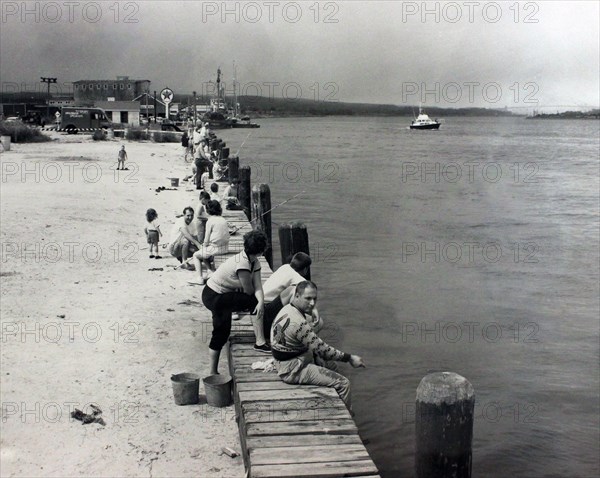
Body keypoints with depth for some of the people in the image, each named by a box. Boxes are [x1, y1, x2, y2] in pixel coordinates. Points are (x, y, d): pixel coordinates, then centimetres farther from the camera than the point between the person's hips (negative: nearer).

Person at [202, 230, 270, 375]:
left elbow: (258, 286, -11)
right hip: (214, 297, -9)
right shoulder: (243, 264, -29)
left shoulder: (255, 262, -1)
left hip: (222, 297, 9)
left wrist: (261, 302, -27)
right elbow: (249, 290, -20)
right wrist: (258, 301, 0)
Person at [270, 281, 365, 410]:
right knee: (343, 383, -11)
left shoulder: (287, 309, 2)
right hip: (293, 371, -10)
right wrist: (349, 358, -17)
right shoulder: (297, 322, -30)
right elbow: (321, 350, -26)